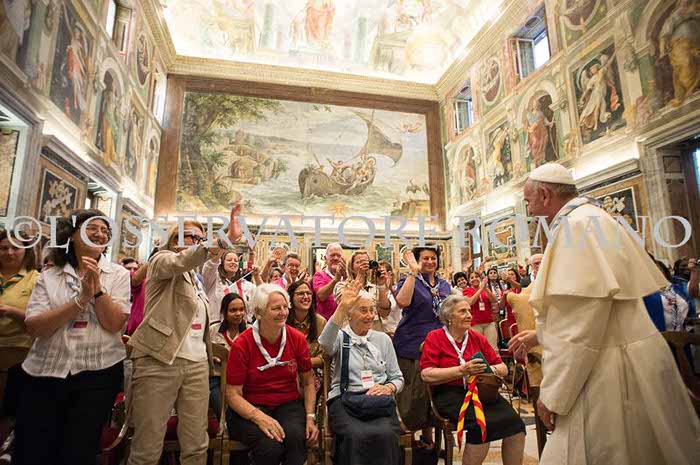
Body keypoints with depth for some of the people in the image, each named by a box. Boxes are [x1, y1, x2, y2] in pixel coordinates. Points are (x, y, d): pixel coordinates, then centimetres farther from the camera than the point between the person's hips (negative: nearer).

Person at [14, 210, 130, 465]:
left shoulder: (118, 274, 1)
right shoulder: (49, 276, 4)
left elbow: (114, 324, -9)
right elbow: (34, 327, -9)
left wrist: (97, 289, -20)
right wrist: (82, 298, -19)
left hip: (98, 375, -1)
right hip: (44, 374, 2)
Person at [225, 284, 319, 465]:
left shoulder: (297, 338, -2)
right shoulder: (242, 345, -11)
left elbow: (308, 382, 6)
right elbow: (233, 394, -8)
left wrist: (310, 417, -7)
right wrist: (260, 418, -23)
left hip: (289, 404, 2)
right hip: (251, 408, -2)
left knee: (296, 437, -30)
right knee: (271, 447, -30)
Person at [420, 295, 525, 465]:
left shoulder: (478, 338, 15)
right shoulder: (435, 337, 2)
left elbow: (503, 368, 14)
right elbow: (426, 375, -9)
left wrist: (490, 370, -9)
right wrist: (462, 370, -16)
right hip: (451, 394, -4)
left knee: (514, 420, -21)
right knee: (482, 423, -30)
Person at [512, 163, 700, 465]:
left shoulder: (577, 225, -18)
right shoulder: (591, 220, 13)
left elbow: (581, 319, -25)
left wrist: (553, 394, -18)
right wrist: (539, 335, 20)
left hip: (611, 373, -10)